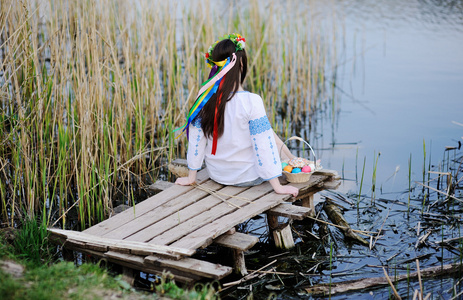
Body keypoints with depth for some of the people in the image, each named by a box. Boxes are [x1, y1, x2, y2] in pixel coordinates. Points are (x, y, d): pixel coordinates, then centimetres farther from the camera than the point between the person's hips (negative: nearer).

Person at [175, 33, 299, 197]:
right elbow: (264, 146, -21)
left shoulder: (204, 98, -13)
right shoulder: (252, 102, -25)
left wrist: (191, 177, 6)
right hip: (248, 177, -4)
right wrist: (277, 186, -13)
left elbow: (196, 139, -5)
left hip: (216, 175, 4)